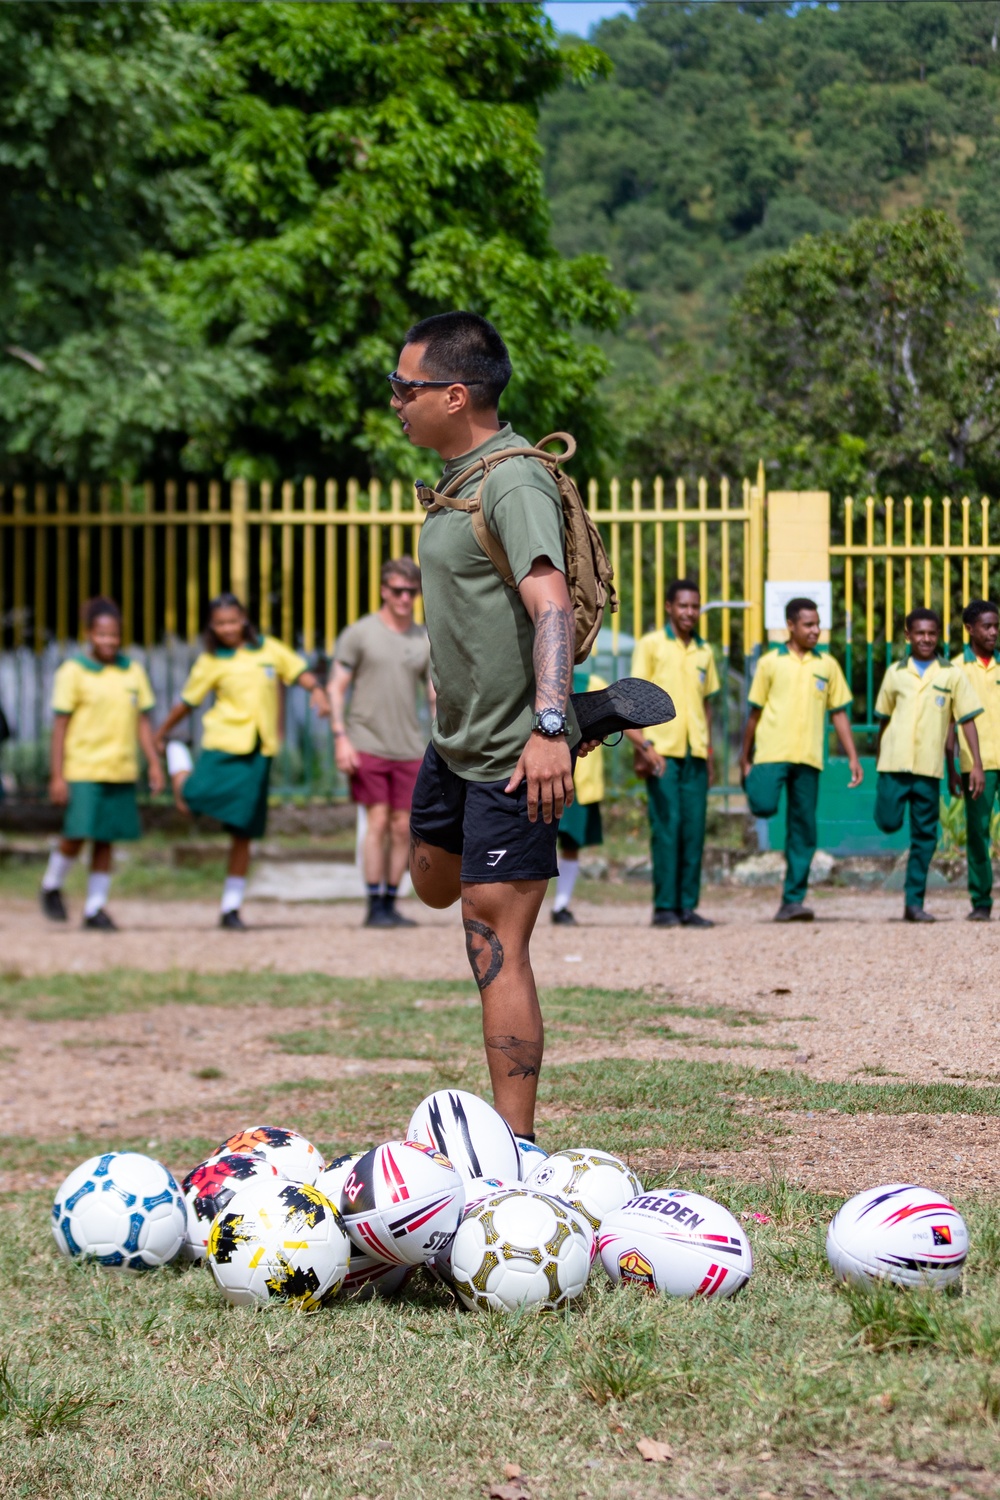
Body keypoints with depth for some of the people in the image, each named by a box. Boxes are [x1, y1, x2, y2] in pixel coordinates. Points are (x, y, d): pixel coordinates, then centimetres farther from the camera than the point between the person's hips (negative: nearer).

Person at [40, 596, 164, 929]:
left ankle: (95, 908, 13)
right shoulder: (73, 671, -4)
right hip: (82, 770, -4)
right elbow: (60, 726, -4)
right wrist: (57, 775, -7)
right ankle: (51, 886, 17)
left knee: (105, 840, 6)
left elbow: (143, 722, 13)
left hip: (121, 772, 4)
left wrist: (154, 764, 7)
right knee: (77, 836, -9)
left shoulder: (133, 671, 8)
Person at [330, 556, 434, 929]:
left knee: (403, 827, 1)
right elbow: (336, 688, 1)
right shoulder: (359, 634, 1)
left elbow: (437, 695, 14)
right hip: (367, 744, -4)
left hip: (410, 749, 4)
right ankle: (375, 906, -4)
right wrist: (340, 736, -10)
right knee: (378, 821, -9)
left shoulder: (425, 640, 11)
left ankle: (391, 903, 9)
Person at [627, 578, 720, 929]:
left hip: (695, 754, 5)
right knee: (666, 828, -7)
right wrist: (643, 745, -15)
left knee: (694, 830, 2)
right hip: (662, 752, -5)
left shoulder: (704, 652, 15)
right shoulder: (651, 645, 1)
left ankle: (688, 906, 6)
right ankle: (664, 906, -4)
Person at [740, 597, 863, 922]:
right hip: (771, 753, -2)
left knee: (803, 831, 0)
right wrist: (745, 759, 8)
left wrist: (853, 757, 5)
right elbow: (755, 712, 9)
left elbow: (839, 713, 14)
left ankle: (793, 900, 4)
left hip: (808, 758, 2)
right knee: (764, 806, -26)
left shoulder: (827, 665, 12)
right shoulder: (770, 663, 6)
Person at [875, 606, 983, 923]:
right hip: (895, 763, 0)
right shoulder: (895, 673, 8)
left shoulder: (952, 675, 4)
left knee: (925, 837, 1)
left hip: (929, 767, 0)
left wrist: (976, 763, -5)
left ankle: (914, 902, 6)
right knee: (888, 822, -12)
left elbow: (967, 720, 2)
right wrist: (878, 758, 18)